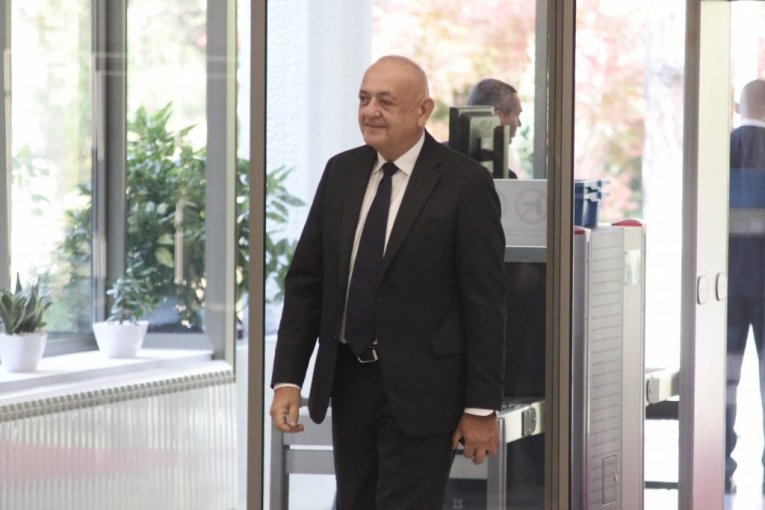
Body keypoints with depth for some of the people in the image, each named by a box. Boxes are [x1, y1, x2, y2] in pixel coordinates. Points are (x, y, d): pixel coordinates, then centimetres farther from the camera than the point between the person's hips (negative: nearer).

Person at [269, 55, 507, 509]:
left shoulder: (464, 183, -9)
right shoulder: (341, 172, 7)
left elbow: (486, 301, -10)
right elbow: (306, 281, 9)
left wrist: (482, 407, -11)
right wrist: (288, 379, 2)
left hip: (420, 391, -6)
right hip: (349, 382, 6)